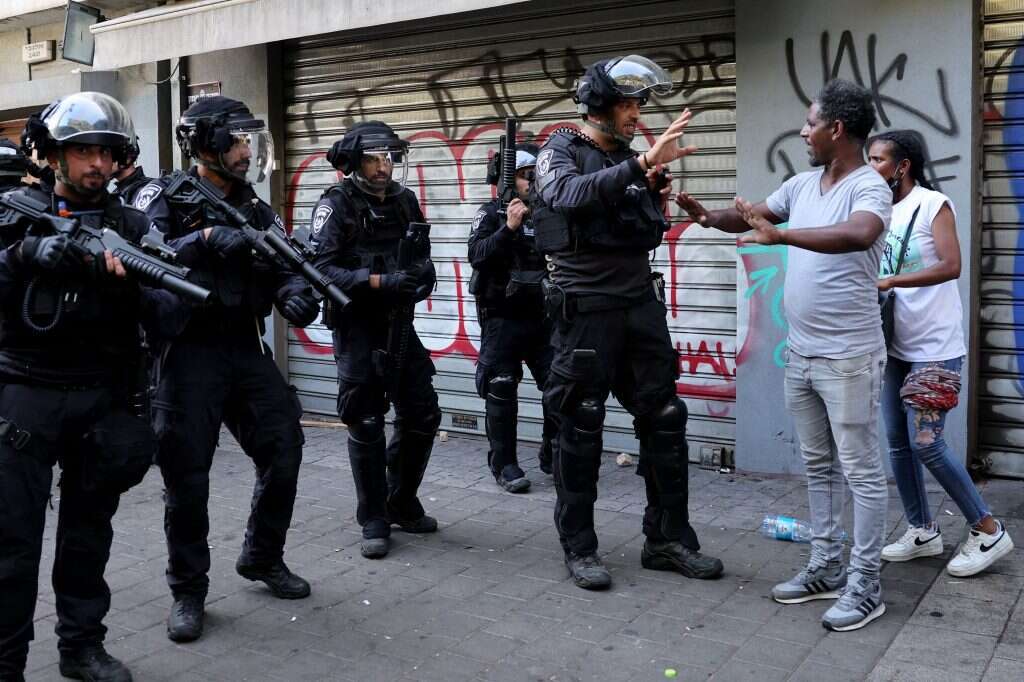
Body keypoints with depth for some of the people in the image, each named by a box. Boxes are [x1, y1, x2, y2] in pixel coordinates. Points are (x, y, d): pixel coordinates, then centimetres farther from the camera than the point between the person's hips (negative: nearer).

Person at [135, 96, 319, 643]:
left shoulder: (255, 210, 11)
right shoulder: (163, 198, -3)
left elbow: (280, 269, 3)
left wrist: (296, 295, -19)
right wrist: (206, 238, -28)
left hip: (247, 351, 5)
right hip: (187, 355, -5)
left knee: (285, 453, 6)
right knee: (187, 476, 1)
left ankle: (263, 558, 28)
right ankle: (188, 590, 17)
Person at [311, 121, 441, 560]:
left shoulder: (405, 200, 7)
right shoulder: (337, 203, -10)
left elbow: (421, 255, 15)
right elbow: (321, 268, -19)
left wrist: (423, 272, -7)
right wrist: (378, 282, -27)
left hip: (399, 324, 6)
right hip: (357, 328, -5)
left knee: (422, 414, 8)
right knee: (366, 424, 0)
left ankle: (402, 504, 27)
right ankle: (374, 522, 13)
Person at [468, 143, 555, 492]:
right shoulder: (492, 213, -3)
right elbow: (477, 255, -18)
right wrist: (509, 228, -29)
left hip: (542, 316, 5)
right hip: (503, 317, -5)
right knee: (502, 392, 0)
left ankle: (554, 457, 18)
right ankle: (504, 464, 10)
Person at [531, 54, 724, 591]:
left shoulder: (630, 161, 14)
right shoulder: (560, 152, -3)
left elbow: (648, 236, 17)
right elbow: (571, 196, -26)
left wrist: (657, 195, -2)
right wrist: (642, 165, -33)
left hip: (641, 304, 6)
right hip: (586, 309, -6)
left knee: (665, 420, 6)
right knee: (581, 430, 2)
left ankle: (668, 539, 18)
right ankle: (578, 547, 14)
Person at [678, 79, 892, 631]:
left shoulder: (869, 187, -16)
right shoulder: (802, 183, 8)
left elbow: (858, 235, -38)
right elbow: (753, 217, 19)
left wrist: (779, 235, -42)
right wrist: (710, 217, -1)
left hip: (848, 358, -8)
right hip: (800, 353, 8)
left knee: (861, 472, 2)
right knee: (818, 466, 16)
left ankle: (865, 586, 11)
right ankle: (825, 568, 28)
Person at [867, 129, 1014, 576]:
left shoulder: (933, 204, -9)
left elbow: (950, 266, -20)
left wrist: (890, 282, -25)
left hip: (934, 347, -7)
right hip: (896, 345, 7)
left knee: (925, 443, -9)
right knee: (898, 442, 8)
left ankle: (988, 532, 7)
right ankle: (922, 531, 22)